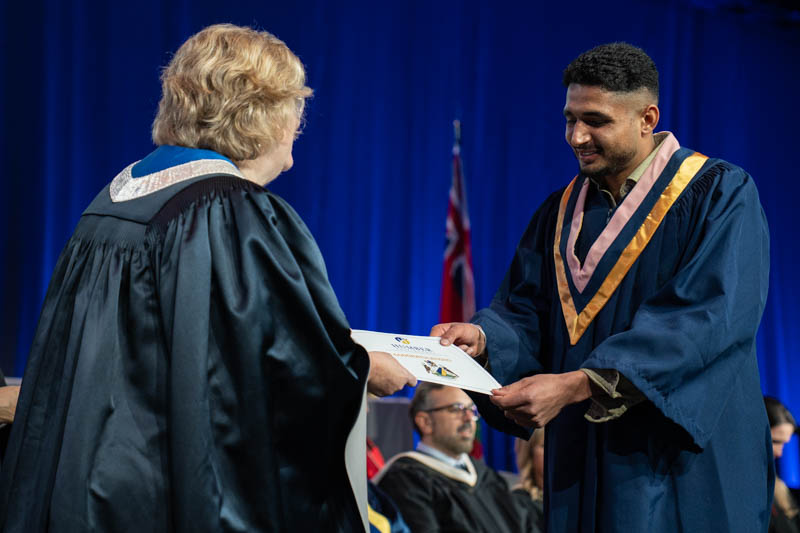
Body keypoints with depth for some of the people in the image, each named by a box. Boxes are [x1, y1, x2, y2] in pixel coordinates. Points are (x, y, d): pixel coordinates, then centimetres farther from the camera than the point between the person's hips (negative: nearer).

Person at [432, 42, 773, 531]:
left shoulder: (719, 195, -7)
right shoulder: (562, 212, 12)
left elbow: (707, 317, -20)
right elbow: (525, 312, 7)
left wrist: (576, 384, -27)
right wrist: (484, 338, -18)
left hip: (680, 470, -5)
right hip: (583, 468, 5)